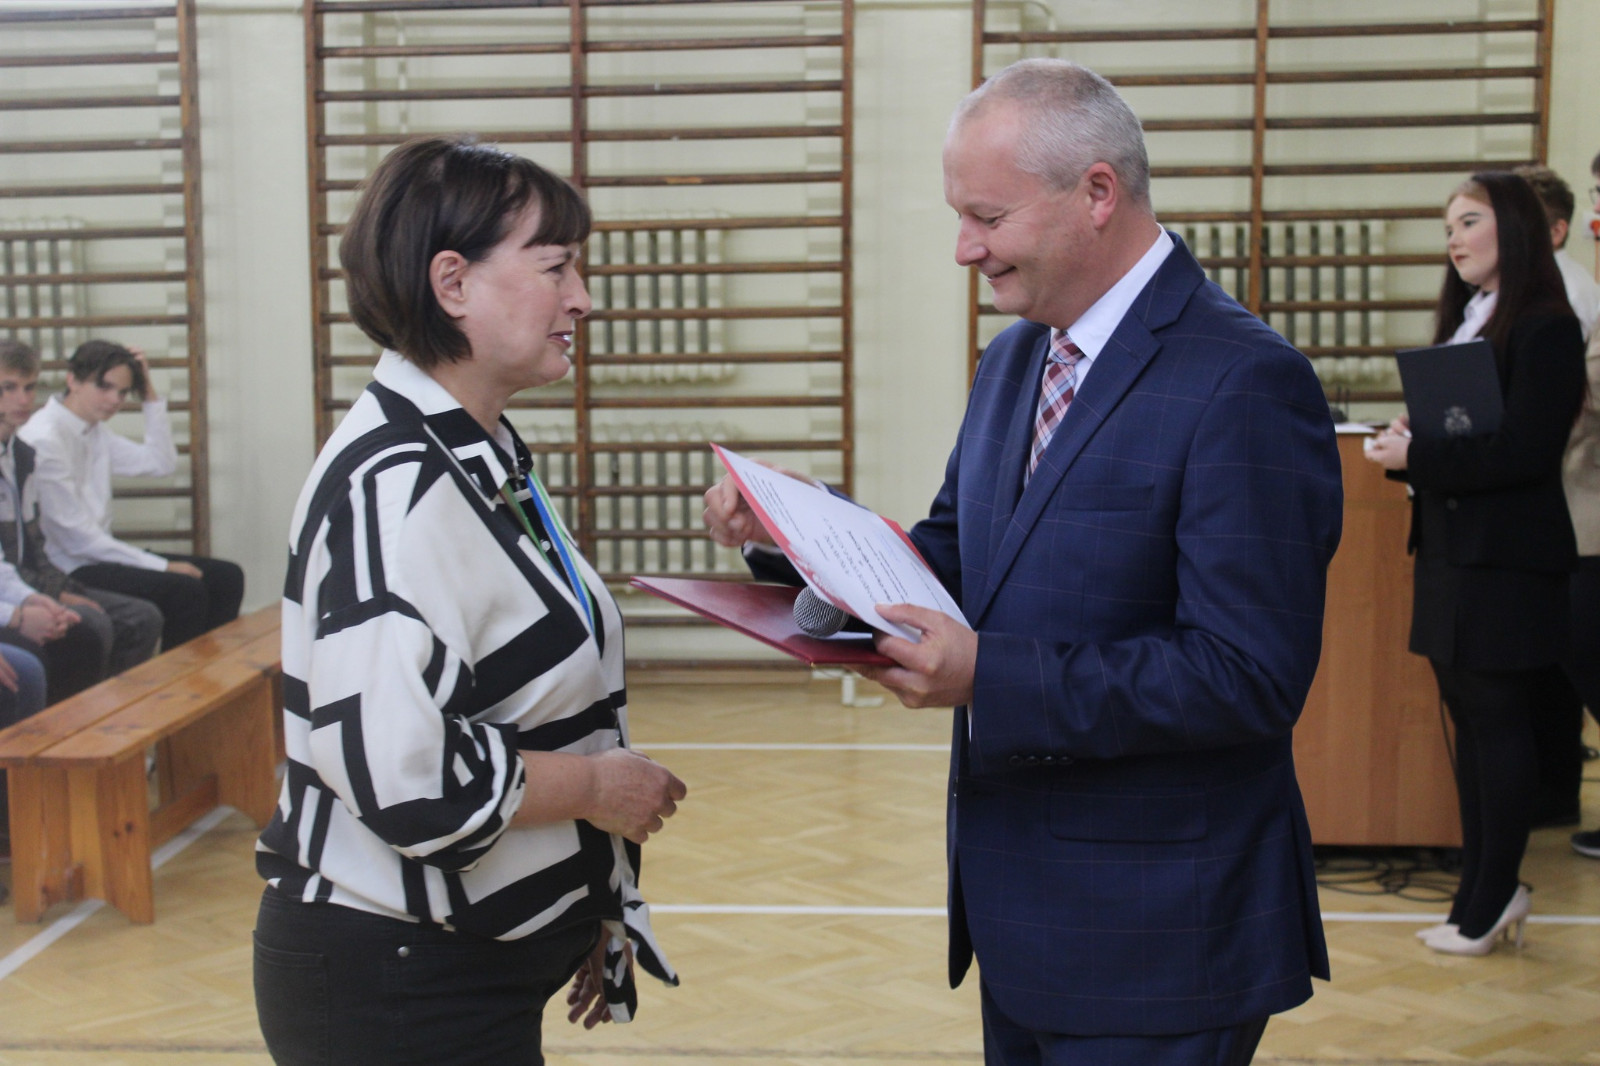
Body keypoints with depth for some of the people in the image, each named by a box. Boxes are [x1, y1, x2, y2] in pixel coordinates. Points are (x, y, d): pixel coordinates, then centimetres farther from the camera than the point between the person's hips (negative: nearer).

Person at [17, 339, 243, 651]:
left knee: (226, 578, 0)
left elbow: (161, 463, 15)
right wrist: (163, 566, -17)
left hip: (97, 554, 10)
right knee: (185, 590, -26)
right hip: (67, 575, -10)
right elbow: (77, 538, -18)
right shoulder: (43, 439, -17)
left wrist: (150, 394, 6)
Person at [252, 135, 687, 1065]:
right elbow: (401, 774, -29)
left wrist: (594, 912, 17)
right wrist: (598, 785, -14)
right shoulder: (397, 482, -21)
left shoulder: (485, 457, 11)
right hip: (396, 988, -9)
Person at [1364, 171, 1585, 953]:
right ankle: (1485, 889, 20)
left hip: (1506, 559, -9)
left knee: (1499, 723, -1)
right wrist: (1406, 449, -3)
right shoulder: (1464, 321, 16)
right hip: (1451, 551, 9)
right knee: (1469, 720, 12)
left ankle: (1491, 903, 8)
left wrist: (1417, 459, -18)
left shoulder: (1544, 328, -10)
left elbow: (1524, 451, -19)